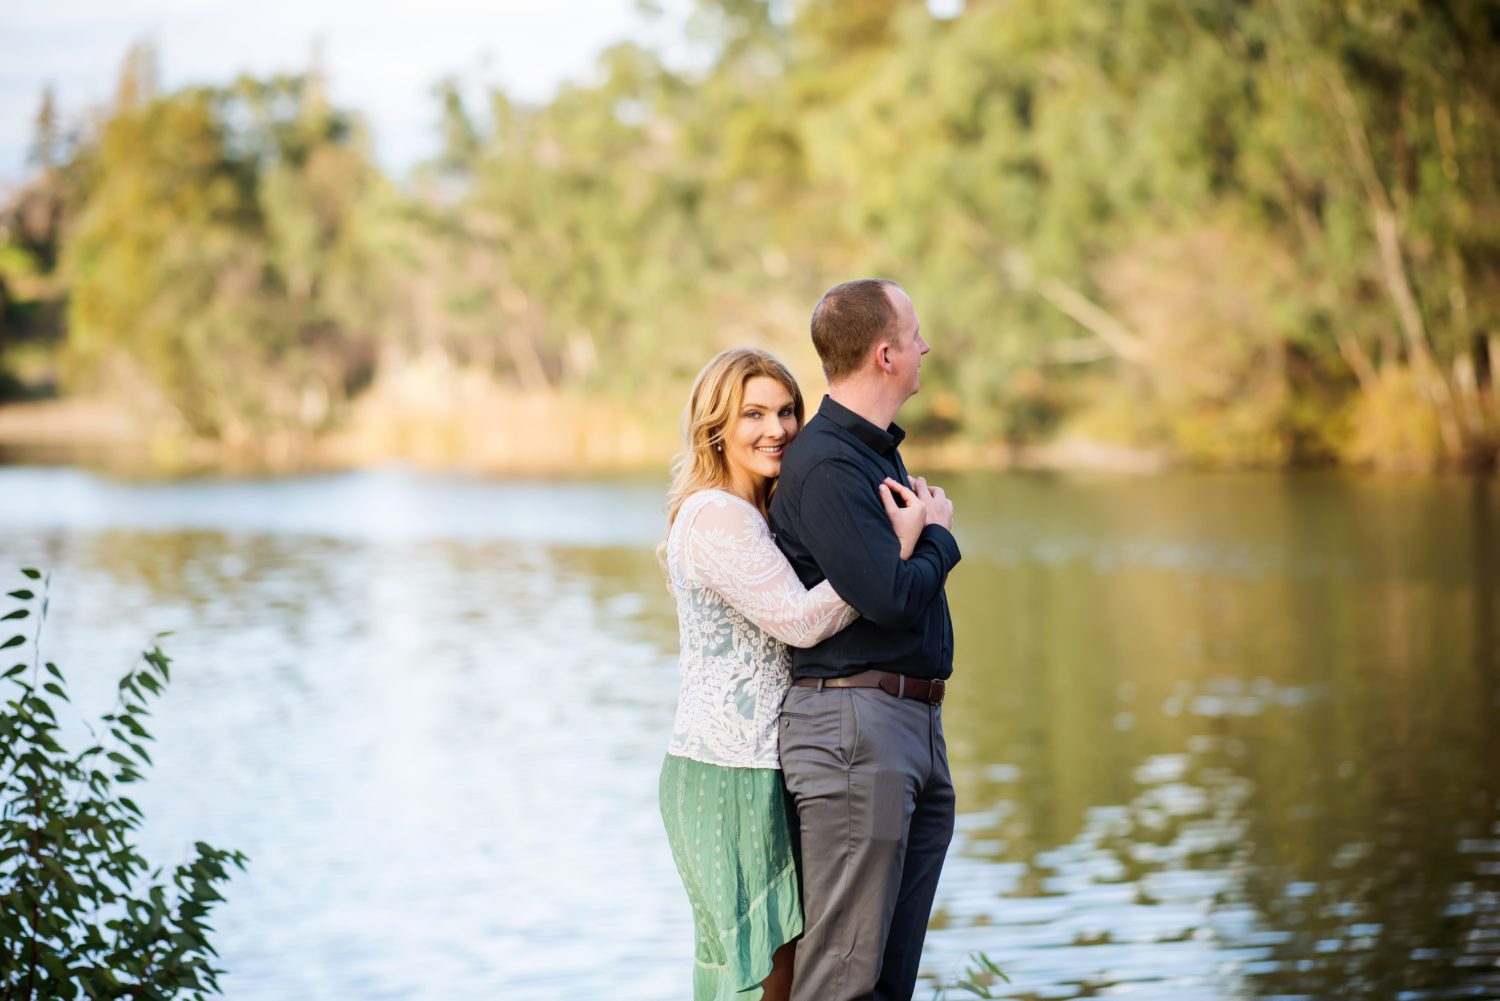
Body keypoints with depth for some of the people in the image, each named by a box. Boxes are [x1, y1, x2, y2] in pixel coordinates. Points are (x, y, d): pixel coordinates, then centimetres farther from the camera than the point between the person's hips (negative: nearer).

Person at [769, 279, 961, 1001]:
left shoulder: (879, 451, 18)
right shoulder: (824, 465, -14)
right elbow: (892, 596, -21)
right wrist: (938, 535, -4)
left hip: (914, 725, 10)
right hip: (855, 724, -10)